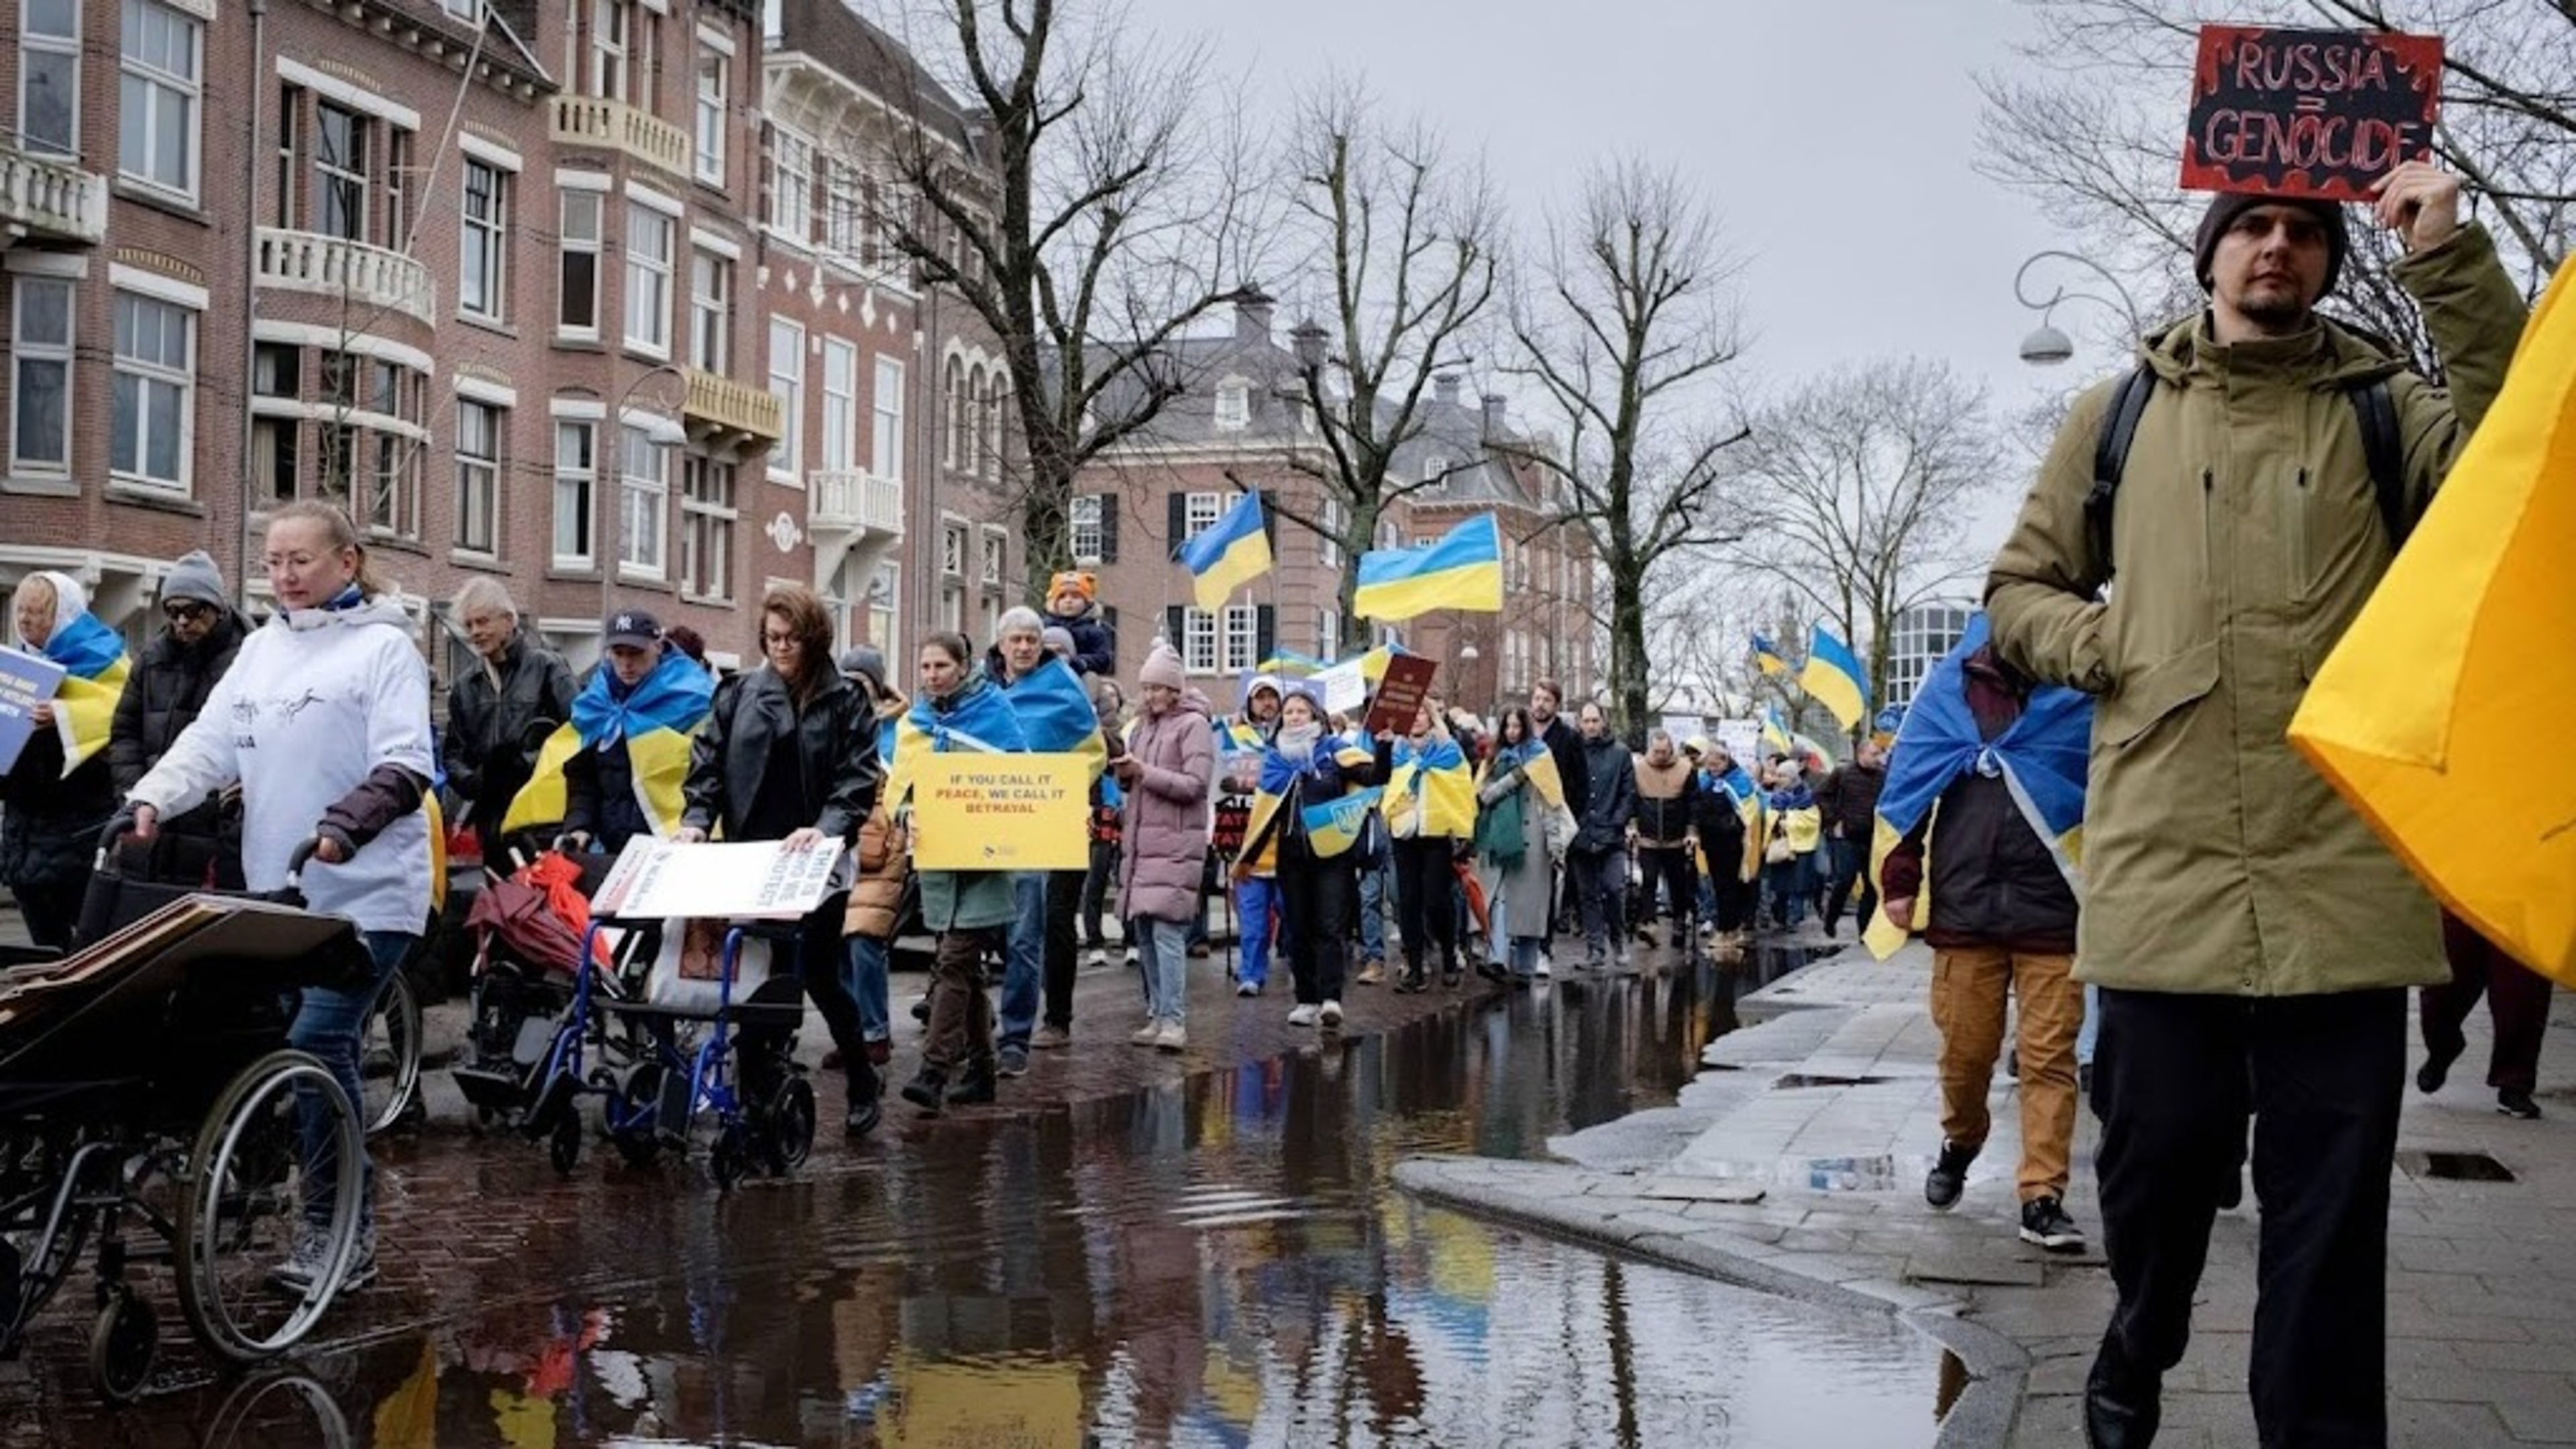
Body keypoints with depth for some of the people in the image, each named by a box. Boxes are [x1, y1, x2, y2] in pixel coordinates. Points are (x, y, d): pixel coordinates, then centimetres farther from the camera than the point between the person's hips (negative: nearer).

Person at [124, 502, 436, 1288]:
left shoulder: (383, 646, -5)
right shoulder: (262, 647, 14)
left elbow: (406, 766, -13)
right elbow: (210, 740, 7)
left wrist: (344, 824, -29)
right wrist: (151, 798, -11)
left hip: (365, 895, -6)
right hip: (281, 891, 6)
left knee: (317, 1041, -15)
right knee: (318, 1048, 9)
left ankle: (338, 1224, -5)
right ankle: (344, 1218, 19)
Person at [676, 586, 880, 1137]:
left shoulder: (845, 702, 1)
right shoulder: (737, 694, 8)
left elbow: (859, 781, -7)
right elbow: (708, 764, 5)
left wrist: (826, 829, -23)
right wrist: (697, 819, -11)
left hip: (812, 861, -3)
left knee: (817, 973, -1)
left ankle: (862, 1086, 17)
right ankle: (751, 1089, 15)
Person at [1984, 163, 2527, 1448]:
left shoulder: (2382, 411, 10)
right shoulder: (2117, 416, 13)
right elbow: (2019, 587, 19)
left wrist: (2450, 262, -15)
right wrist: (2094, 643, -2)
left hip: (2340, 863, -1)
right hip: (2162, 858, 1)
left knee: (2330, 1194, 2)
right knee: (2162, 1149, 10)